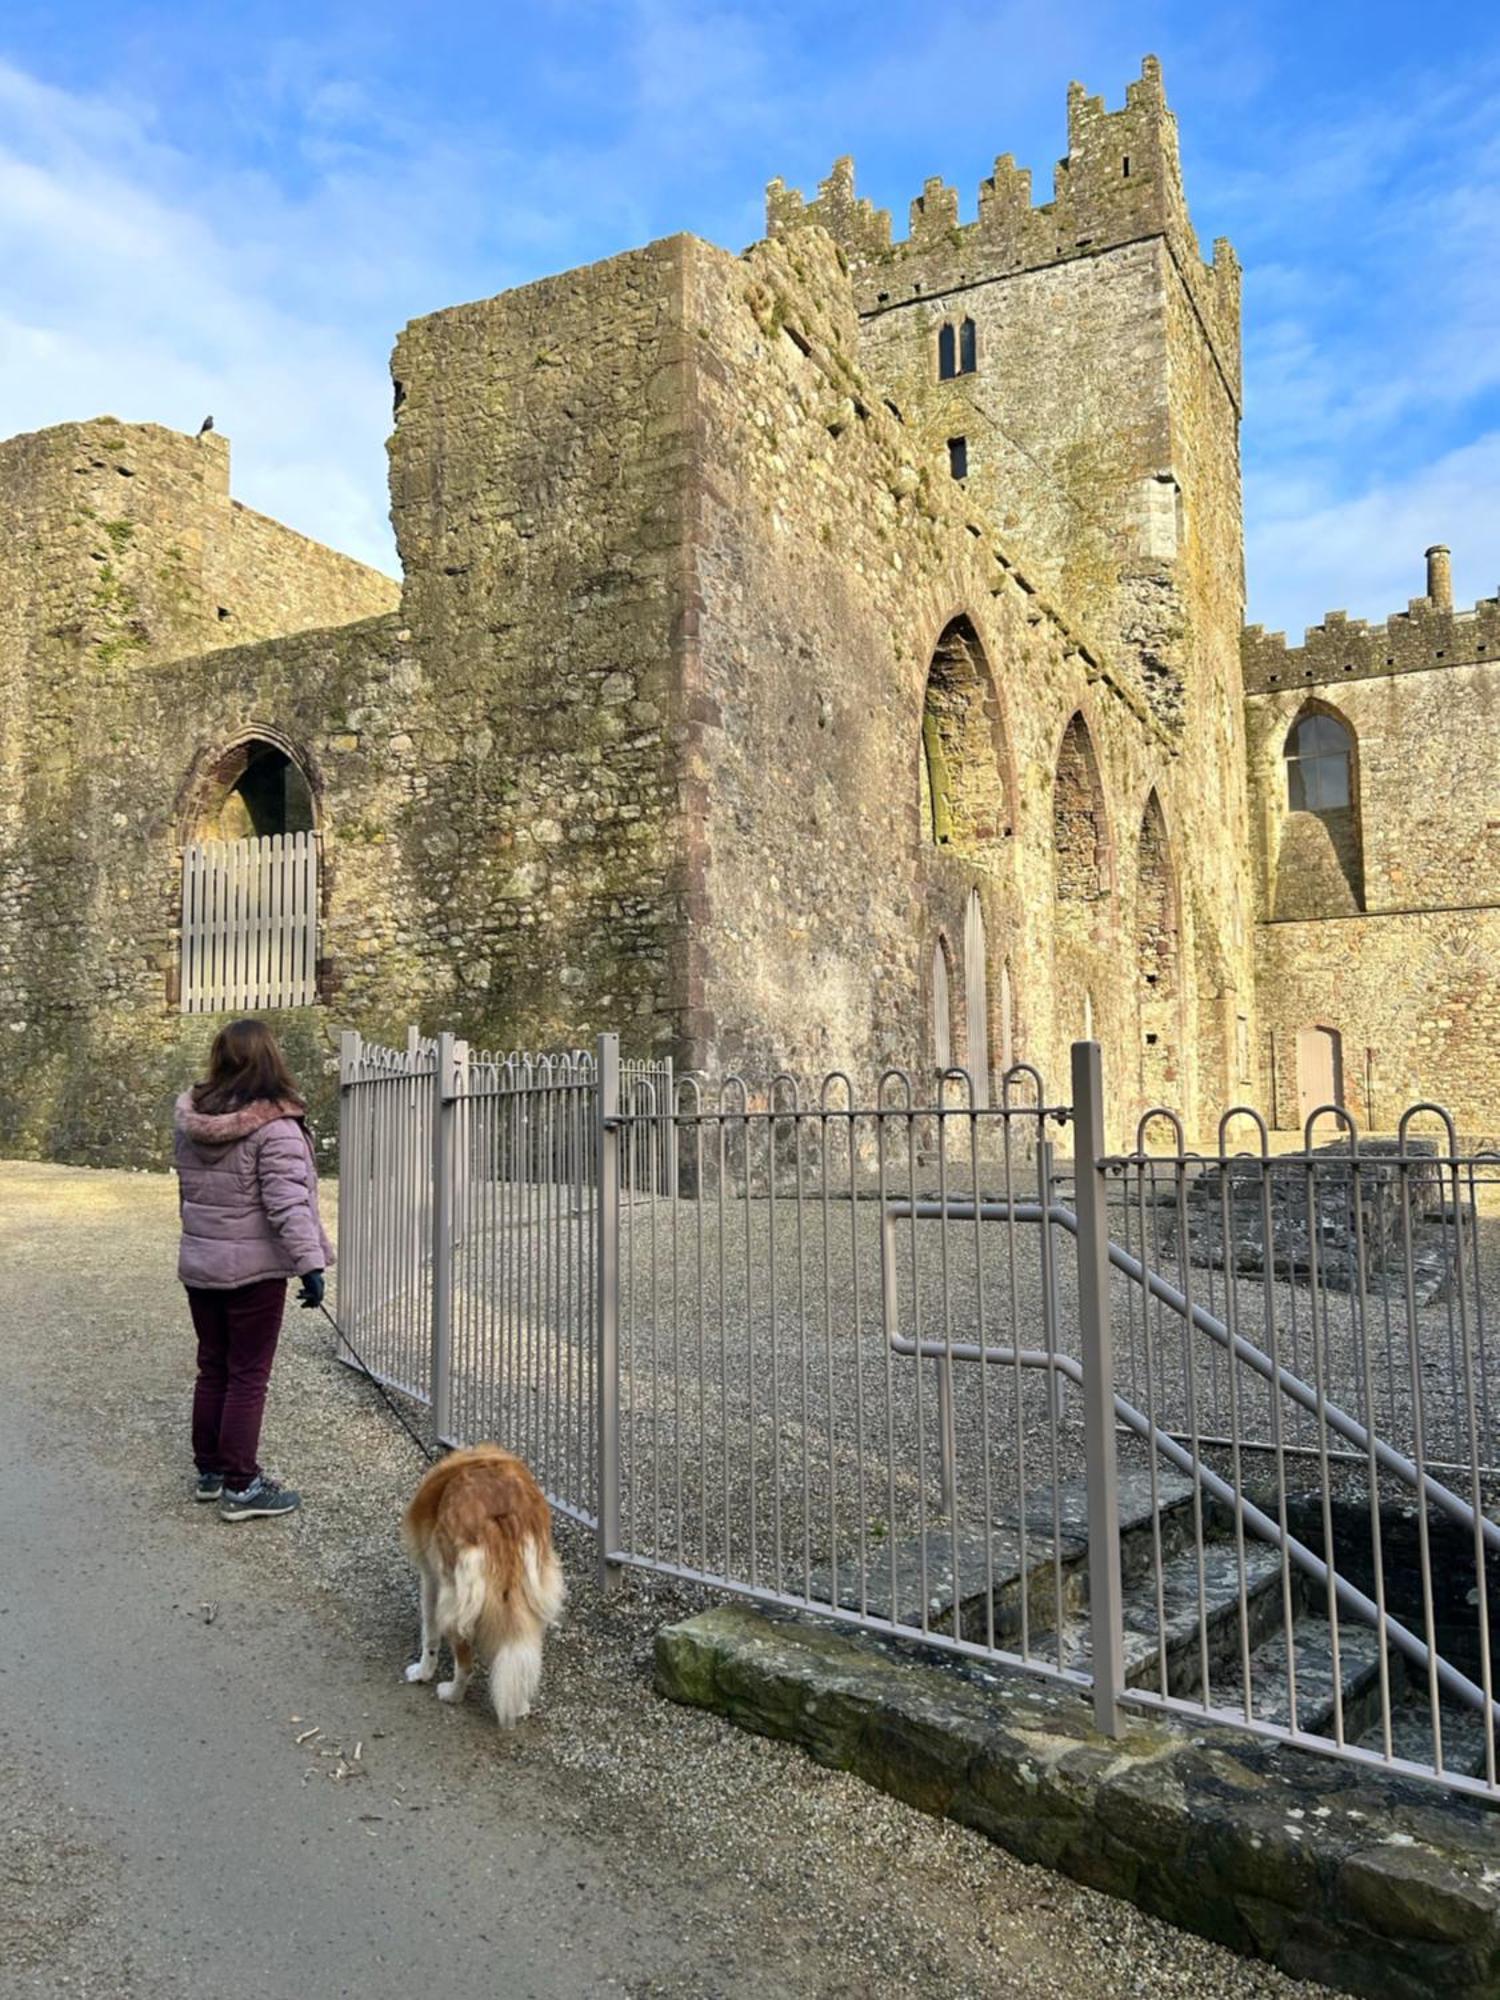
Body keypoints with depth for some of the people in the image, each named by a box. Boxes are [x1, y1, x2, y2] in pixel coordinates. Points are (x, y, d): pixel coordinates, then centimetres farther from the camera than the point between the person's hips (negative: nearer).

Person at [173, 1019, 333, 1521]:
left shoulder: (189, 1118, 1)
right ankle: (241, 1486, 9)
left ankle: (209, 1470, 29)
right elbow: (287, 1204, -24)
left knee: (212, 1368, 18)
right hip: (253, 1270, -6)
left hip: (198, 1264, 6)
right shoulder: (275, 1127, -19)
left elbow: (187, 1189, 11)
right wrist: (310, 1262, -22)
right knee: (247, 1377, 3)